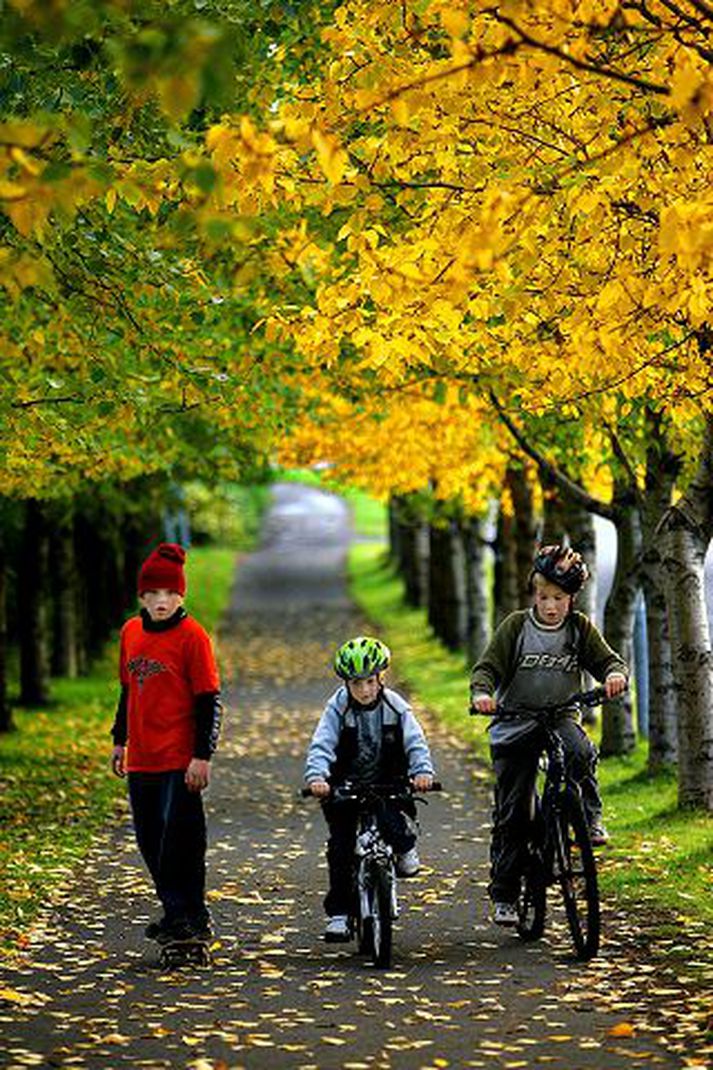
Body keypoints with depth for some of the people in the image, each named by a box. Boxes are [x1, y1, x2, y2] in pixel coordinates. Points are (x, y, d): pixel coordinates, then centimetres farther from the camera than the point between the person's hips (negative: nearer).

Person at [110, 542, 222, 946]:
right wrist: (120, 740, 24)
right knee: (150, 839, 11)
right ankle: (176, 912, 24)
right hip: (141, 759, 7)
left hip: (180, 761, -7)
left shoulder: (192, 636, -8)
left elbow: (209, 699, -9)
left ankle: (190, 917, 1)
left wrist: (202, 754, -14)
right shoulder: (131, 632, 11)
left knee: (179, 840, -8)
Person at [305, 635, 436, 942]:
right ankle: (338, 913, 0)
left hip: (387, 784, 0)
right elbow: (321, 745, -19)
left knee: (395, 825, -28)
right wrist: (316, 777, -38)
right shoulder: (337, 708, -9)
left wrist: (422, 771, -34)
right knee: (340, 846, -9)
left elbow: (415, 741, -14)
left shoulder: (395, 706, -6)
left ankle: (405, 847, 8)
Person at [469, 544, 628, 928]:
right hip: (515, 725, -1)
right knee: (511, 813, -1)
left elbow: (607, 660, -1)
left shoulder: (580, 628, 1)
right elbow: (487, 667, -8)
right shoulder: (515, 626, -4)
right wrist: (481, 693, -29)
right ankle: (504, 895, 9)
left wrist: (615, 674, -25)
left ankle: (591, 820, -15)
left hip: (561, 717, 1)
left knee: (580, 753, -36)